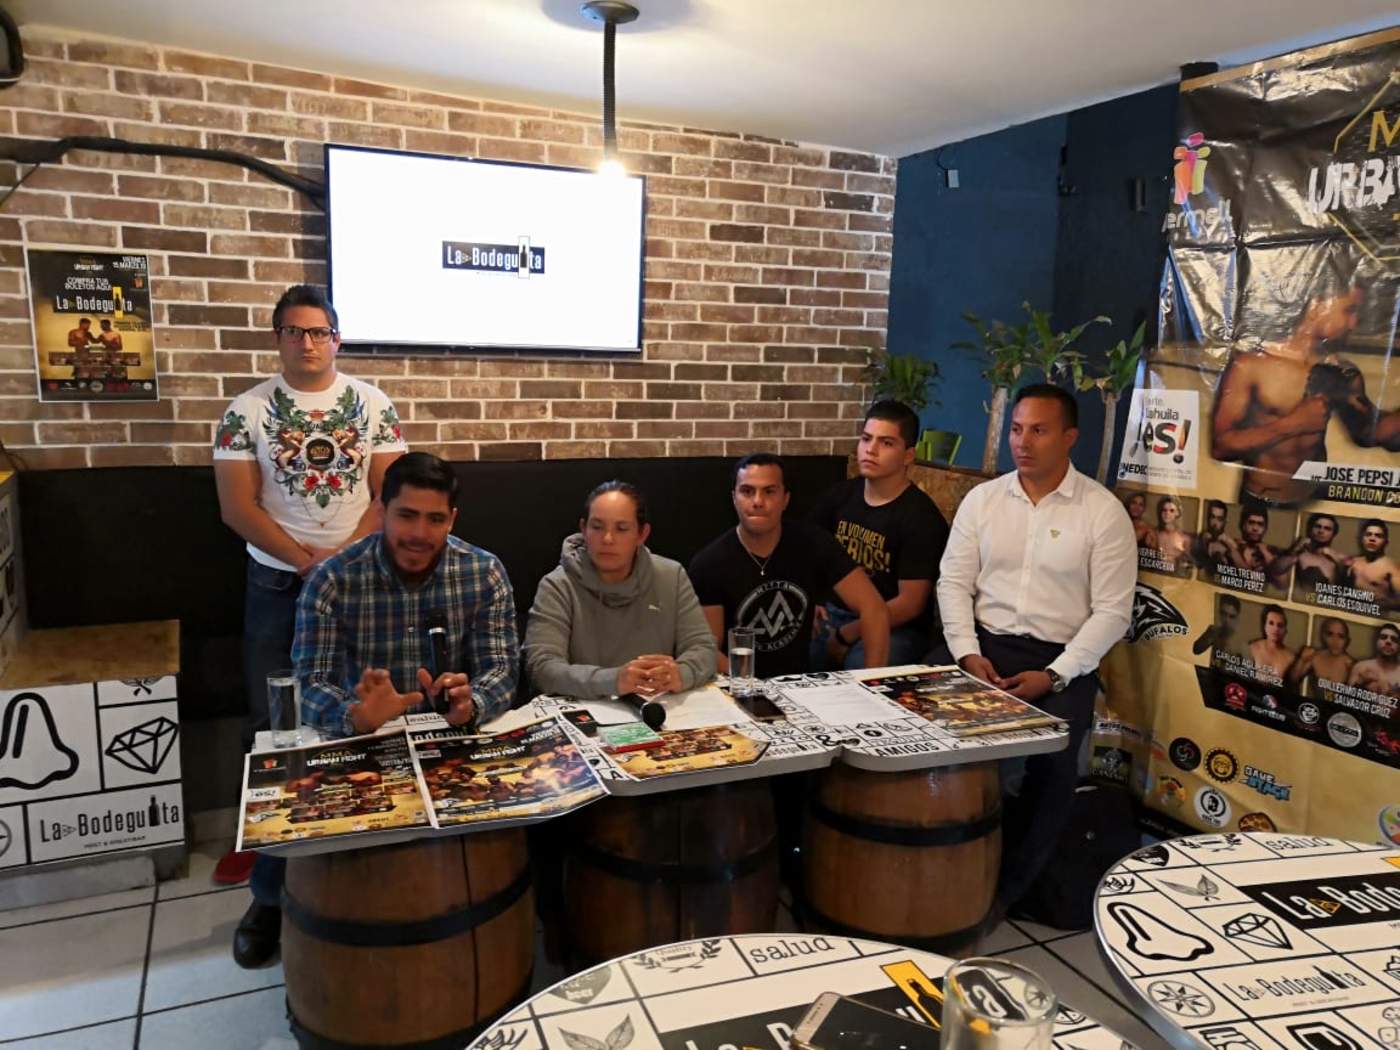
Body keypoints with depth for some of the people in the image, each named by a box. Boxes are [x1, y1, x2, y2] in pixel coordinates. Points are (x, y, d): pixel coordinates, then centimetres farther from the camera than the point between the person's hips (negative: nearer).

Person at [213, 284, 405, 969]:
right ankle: (270, 892, 13)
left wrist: (343, 559, -14)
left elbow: (388, 494, -2)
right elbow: (237, 506, -4)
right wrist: (307, 559, -14)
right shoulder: (247, 410, 1)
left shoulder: (373, 405, 2)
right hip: (277, 585, 0)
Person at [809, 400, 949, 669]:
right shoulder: (838, 495, 7)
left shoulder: (920, 517, -11)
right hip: (833, 613, 5)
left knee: (861, 668, -36)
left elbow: (911, 603, -14)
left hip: (894, 627, -5)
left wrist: (845, 636, -16)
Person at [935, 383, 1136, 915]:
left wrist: (1054, 675, -15)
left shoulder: (1104, 511, -3)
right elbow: (953, 581, 5)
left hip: (1062, 660, -2)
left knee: (1052, 760, -24)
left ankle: (1008, 885, -2)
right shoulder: (982, 498, 7)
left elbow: (1111, 611, -6)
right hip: (986, 647, 2)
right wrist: (967, 652, -9)